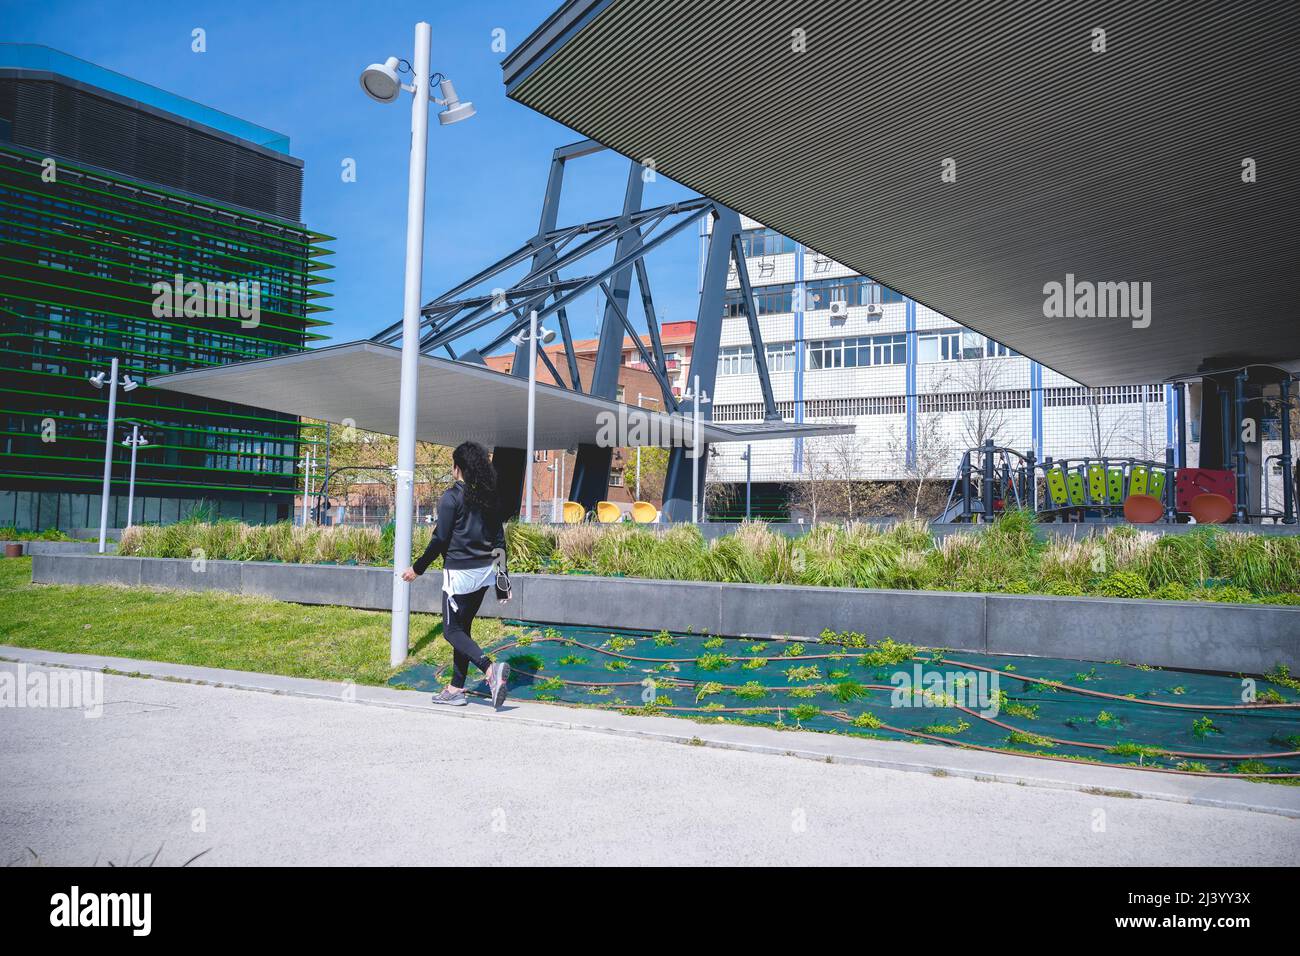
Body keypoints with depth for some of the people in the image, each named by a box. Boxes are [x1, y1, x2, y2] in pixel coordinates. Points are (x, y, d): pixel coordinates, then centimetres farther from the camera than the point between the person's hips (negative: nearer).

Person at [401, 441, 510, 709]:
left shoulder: (452, 497, -12)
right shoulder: (489, 498, 8)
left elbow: (440, 539, -13)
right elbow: (499, 539, 11)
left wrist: (418, 569, -2)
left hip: (460, 573, -7)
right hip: (484, 572, 7)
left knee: (452, 631, -1)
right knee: (463, 628, 15)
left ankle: (490, 670, -22)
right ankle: (456, 689, 19)